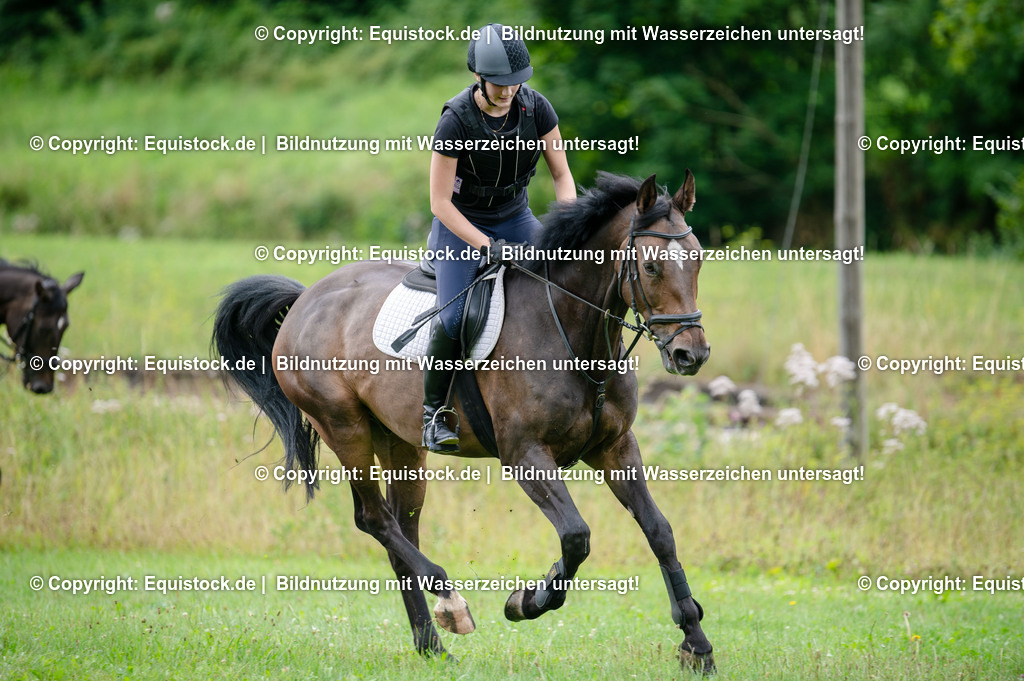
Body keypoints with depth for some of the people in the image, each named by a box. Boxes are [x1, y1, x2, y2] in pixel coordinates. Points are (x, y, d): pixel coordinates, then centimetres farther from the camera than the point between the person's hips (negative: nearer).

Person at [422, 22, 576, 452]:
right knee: (454, 318, -24)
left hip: (515, 218, 4)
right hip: (460, 224, -4)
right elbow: (440, 203, -19)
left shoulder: (536, 109, -13)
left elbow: (562, 176, -2)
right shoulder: (456, 121, -24)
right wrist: (486, 246, -28)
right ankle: (432, 410, -4)